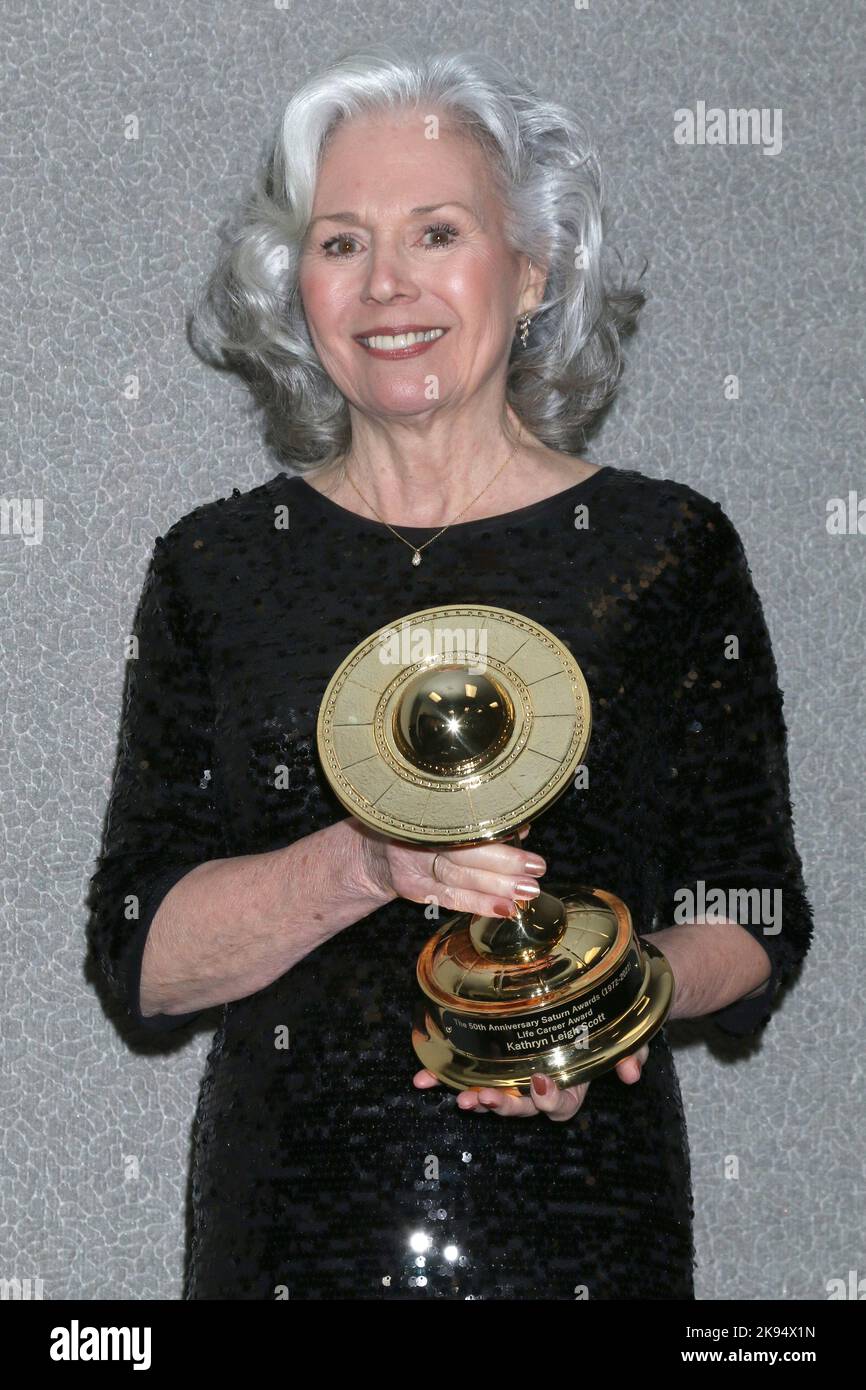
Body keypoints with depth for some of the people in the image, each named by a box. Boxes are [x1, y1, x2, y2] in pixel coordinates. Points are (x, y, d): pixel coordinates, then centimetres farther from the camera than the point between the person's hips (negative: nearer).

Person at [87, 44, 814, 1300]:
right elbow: (140, 957, -4)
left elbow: (755, 926, 0)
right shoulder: (218, 565, 1)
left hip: (581, 1219, -1)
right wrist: (363, 864, -20)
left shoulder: (669, 552, -2)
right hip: (284, 1222, 1)